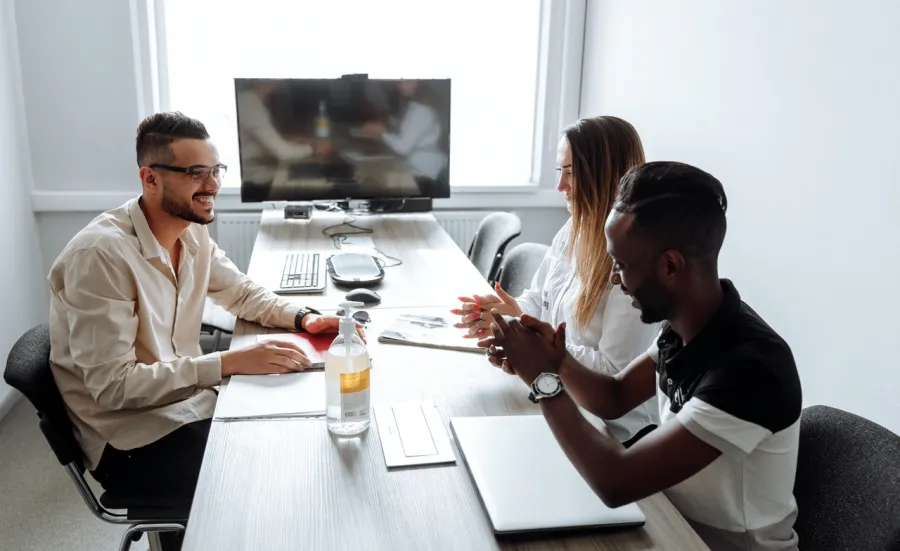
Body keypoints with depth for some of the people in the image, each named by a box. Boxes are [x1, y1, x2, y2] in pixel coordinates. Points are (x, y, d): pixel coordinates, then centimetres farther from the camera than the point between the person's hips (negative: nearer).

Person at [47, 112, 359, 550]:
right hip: (134, 438, -7)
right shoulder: (101, 254, -25)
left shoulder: (192, 232, -1)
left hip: (188, 402, 7)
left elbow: (243, 293, 12)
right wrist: (228, 363, -28)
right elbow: (113, 386, -25)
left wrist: (304, 318, -7)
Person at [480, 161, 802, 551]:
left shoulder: (749, 369, -32)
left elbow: (616, 484, -32)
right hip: (677, 517, 6)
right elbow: (614, 400, 5)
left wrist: (545, 381, -23)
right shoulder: (685, 323, -8)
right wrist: (557, 361, -14)